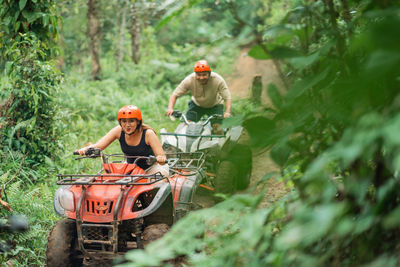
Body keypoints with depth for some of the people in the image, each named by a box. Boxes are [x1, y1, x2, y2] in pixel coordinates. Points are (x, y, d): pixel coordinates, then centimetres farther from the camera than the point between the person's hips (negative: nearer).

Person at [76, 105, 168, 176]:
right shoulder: (119, 131, -15)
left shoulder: (148, 133, -24)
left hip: (151, 168, -3)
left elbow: (162, 157, -29)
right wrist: (86, 149, -41)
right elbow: (98, 146, -19)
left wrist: (161, 159, -54)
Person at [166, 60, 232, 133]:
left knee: (217, 128, -17)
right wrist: (170, 108, -42)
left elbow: (227, 98, -29)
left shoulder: (218, 80, -32)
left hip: (214, 106, -1)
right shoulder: (189, 80, -29)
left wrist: (227, 112, -48)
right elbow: (174, 95, -24)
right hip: (196, 104, 1)